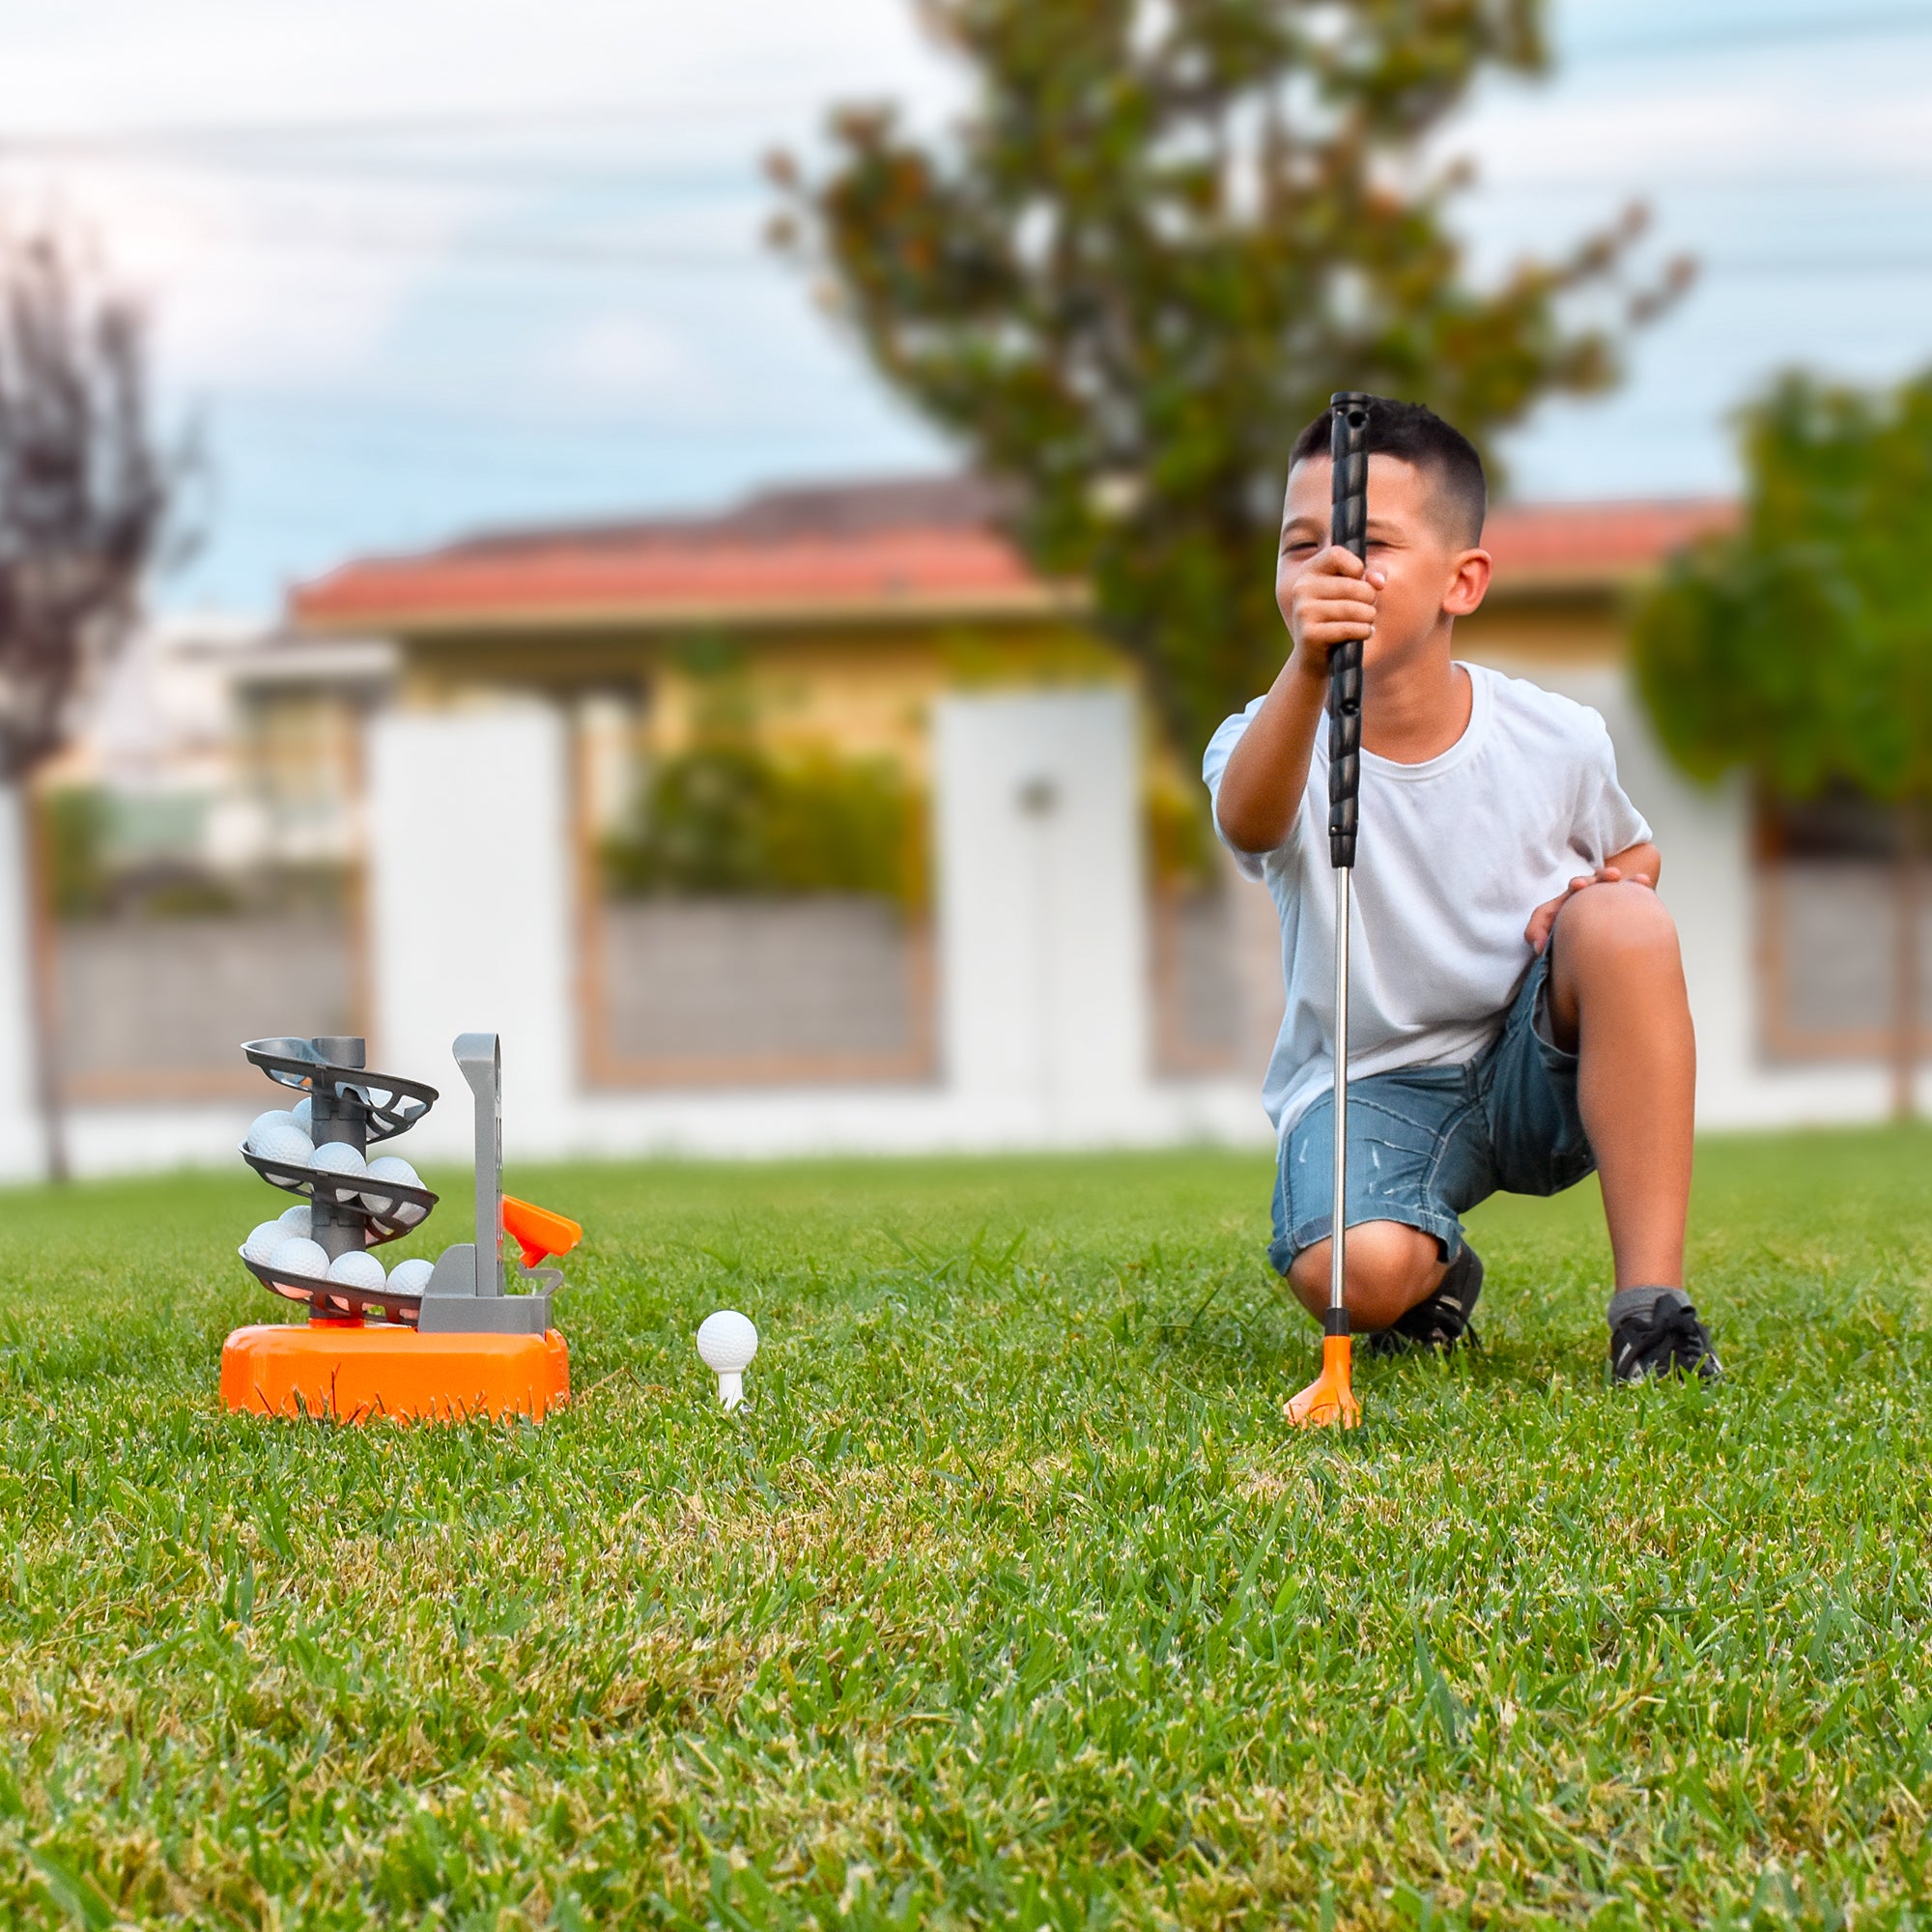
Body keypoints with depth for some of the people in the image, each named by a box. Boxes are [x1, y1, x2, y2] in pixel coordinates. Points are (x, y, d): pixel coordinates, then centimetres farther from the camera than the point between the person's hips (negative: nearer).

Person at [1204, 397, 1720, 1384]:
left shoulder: (1555, 738, -5)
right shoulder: (1274, 739, -13)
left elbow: (1632, 854, 17)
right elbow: (1249, 824, -40)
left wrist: (1605, 898, -9)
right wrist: (1309, 670, -60)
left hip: (1543, 1065, 2)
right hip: (1372, 1081, -2)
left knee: (1625, 921, -29)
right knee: (1354, 1274, -33)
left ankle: (1651, 1300, -23)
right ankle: (1439, 1271, 10)